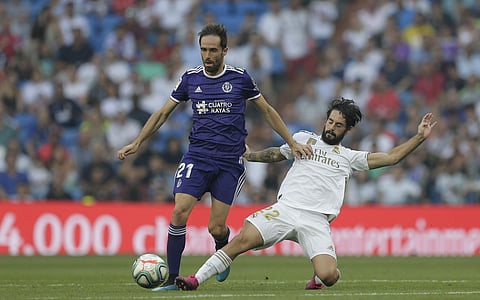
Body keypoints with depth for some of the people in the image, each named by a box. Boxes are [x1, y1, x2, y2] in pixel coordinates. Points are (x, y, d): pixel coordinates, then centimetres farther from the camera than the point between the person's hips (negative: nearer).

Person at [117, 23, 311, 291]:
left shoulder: (240, 78, -1)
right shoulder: (190, 78, 5)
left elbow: (268, 111, 10)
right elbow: (163, 113, 14)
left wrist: (293, 143, 6)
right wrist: (137, 143, 8)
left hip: (231, 161, -1)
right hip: (197, 156, 1)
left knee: (216, 228, -5)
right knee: (180, 212, -17)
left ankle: (223, 249, 33)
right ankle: (172, 279, -10)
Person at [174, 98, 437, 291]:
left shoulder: (349, 157, 18)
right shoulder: (304, 139, 21)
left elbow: (391, 157, 14)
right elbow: (276, 154, 35)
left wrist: (419, 137, 7)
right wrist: (249, 155, 23)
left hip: (316, 222, 0)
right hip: (285, 208, 0)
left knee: (329, 276, -21)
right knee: (243, 239, -23)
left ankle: (317, 279, 16)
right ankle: (196, 279, -18)